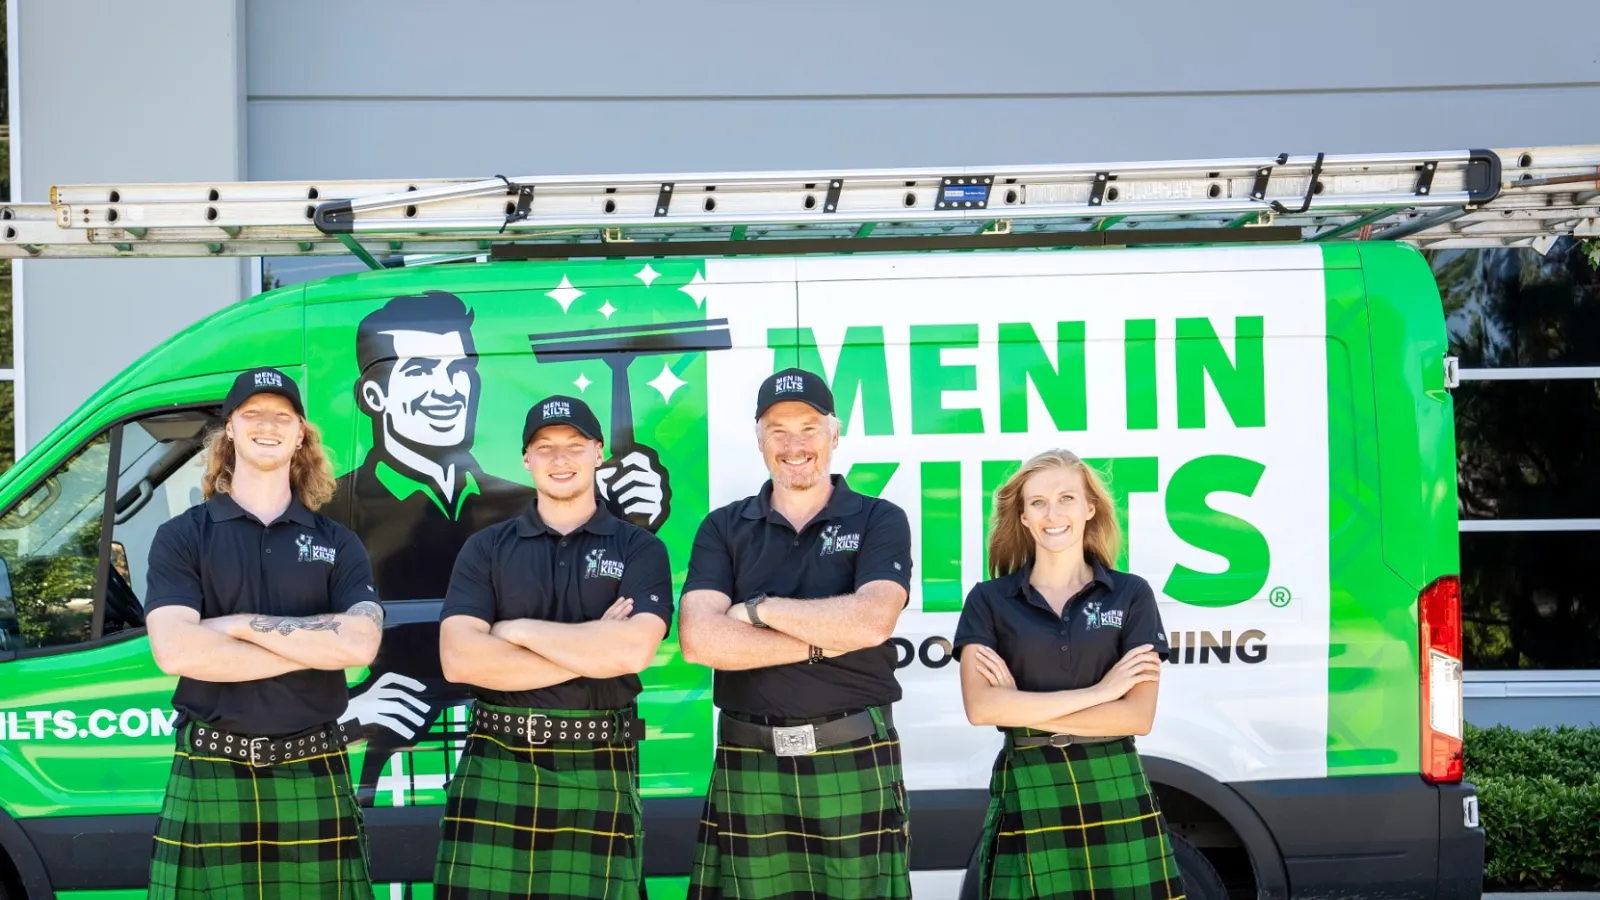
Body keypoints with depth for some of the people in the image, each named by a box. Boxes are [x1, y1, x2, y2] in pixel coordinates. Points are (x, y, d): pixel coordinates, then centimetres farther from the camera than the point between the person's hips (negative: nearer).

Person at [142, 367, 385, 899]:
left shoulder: (338, 545, 10)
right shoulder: (182, 537, 4)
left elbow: (361, 642, -8)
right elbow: (175, 651, -12)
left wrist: (241, 624, -10)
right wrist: (318, 644, -9)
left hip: (315, 780, 1)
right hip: (210, 780, -1)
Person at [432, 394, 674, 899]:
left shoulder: (640, 549, 5)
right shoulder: (486, 548, 8)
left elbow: (634, 650, -14)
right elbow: (458, 659, -8)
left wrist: (519, 630, -7)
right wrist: (591, 650, -10)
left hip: (600, 774, -1)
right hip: (495, 770, 1)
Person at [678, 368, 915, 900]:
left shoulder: (880, 521, 3)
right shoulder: (723, 528, 8)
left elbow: (871, 620, -16)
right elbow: (699, 638, -8)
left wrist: (757, 607, -8)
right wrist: (826, 641, -11)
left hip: (856, 761, -1)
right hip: (749, 766, 2)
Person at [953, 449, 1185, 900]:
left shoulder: (1131, 595, 3)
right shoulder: (988, 600, 3)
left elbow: (1138, 715, -5)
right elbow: (980, 707, -10)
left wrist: (1023, 712, -8)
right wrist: (1096, 692, -10)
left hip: (1115, 793, 0)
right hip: (1027, 796, 0)